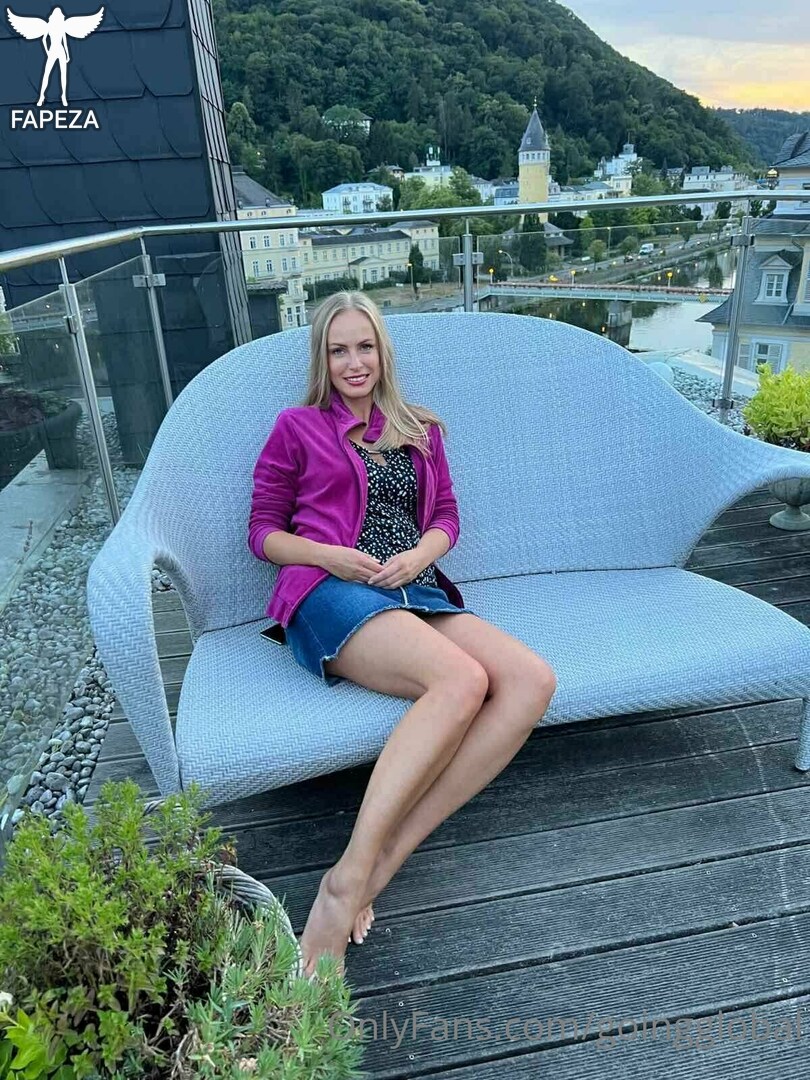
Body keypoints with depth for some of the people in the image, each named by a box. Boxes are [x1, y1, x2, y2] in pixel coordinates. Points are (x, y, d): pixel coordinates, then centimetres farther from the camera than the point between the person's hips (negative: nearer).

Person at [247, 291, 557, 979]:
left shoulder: (420, 431, 25)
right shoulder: (298, 427, 14)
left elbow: (447, 516, 21)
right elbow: (263, 530, 11)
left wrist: (419, 555, -3)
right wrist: (329, 556, -9)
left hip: (417, 591, 5)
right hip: (331, 594, -4)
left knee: (532, 680, -25)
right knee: (462, 679, -34)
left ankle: (380, 862, -29)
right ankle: (348, 880, -31)